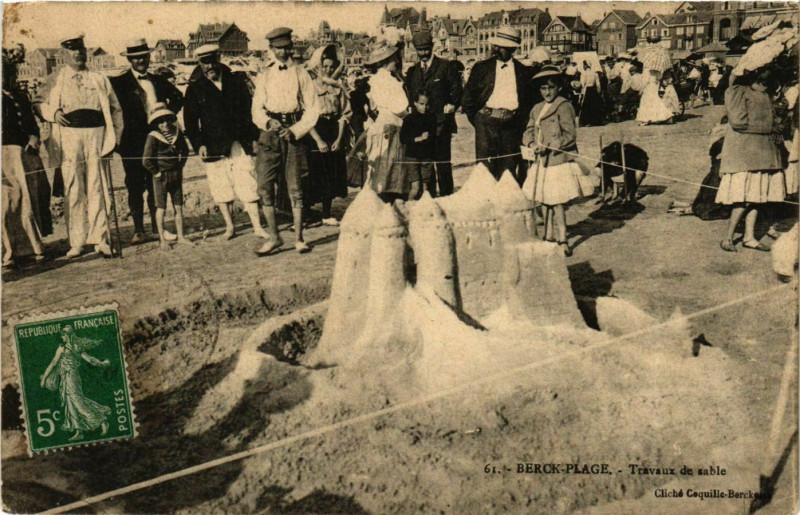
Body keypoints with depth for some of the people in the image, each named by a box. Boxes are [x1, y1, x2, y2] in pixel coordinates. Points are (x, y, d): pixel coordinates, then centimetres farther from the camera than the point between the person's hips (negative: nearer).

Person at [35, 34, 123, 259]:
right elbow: (43, 104, 20)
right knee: (73, 190, -2)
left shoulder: (99, 79, 15)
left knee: (97, 188, -3)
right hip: (69, 136, 0)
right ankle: (76, 241, 3)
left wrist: (115, 136, 6)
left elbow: (115, 108, 16)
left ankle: (100, 239, -1)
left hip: (97, 134, 0)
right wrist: (54, 113, -3)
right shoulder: (56, 80, 14)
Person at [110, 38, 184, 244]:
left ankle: (157, 226, 15)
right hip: (133, 143, -3)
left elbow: (178, 98, 26)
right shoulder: (119, 83, -1)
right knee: (135, 187, 1)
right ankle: (138, 230, 8)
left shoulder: (159, 81, 13)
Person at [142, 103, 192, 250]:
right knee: (161, 208, 2)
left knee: (179, 207, 8)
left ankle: (181, 236, 18)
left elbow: (185, 151, 19)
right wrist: (156, 173, -11)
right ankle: (162, 240, 9)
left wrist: (180, 167, 11)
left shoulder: (177, 134, 4)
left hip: (176, 175, 5)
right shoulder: (152, 137, -12)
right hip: (161, 176, -5)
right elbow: (146, 161, -15)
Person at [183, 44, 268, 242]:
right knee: (221, 187, 5)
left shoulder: (235, 82, 7)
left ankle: (257, 226, 0)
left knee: (248, 184, -4)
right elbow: (190, 120, 5)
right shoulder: (195, 88, 4)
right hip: (214, 147, 0)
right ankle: (229, 227, 17)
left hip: (240, 144, 0)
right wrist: (198, 144, -3)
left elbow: (248, 110, 10)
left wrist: (253, 137, 4)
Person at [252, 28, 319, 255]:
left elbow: (312, 110, 2)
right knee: (265, 186, -5)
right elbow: (257, 108, 10)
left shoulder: (301, 75, 7)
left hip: (295, 133, -2)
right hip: (270, 134, 2)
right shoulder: (264, 76, 13)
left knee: (295, 188, 0)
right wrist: (268, 122, -11)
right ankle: (273, 237, 4)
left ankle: (298, 238, 9)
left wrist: (296, 130, -11)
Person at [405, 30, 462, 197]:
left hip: (441, 124, -4)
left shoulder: (446, 66, 3)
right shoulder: (412, 71, 16)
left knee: (443, 164, -3)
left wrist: (450, 107, -7)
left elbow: (457, 89, 4)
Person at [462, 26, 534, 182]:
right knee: (485, 168, -4)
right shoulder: (481, 68, 8)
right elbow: (467, 98, 10)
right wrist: (476, 121, 6)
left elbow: (530, 99, 13)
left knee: (509, 169, 4)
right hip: (487, 122, -1)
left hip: (512, 126, 1)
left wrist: (521, 121, 4)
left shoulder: (524, 71, 10)